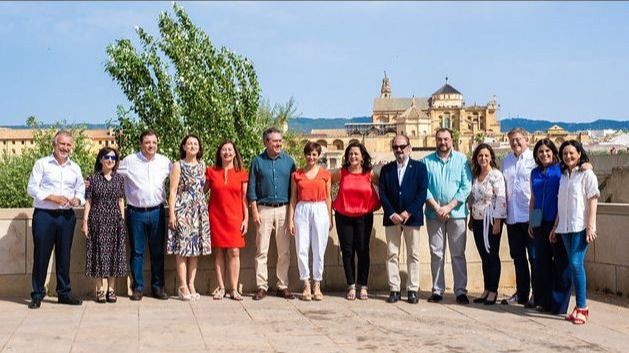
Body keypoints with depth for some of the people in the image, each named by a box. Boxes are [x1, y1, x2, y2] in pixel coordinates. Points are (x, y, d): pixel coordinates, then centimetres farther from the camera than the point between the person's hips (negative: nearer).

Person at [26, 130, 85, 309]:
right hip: (44, 215, -3)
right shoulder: (42, 164, 0)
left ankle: (64, 293, 17)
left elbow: (81, 189, 15)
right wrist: (53, 198, -15)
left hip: (67, 216, 4)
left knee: (64, 256, 8)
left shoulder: (75, 168, 13)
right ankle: (37, 295, 10)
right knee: (41, 255, 0)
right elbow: (32, 188, -5)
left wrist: (77, 199, -8)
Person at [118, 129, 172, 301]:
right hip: (136, 212, -2)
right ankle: (137, 288, 13)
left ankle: (158, 287, 17)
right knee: (137, 252, 4)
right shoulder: (129, 161, -2)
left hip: (157, 211, 2)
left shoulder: (165, 162, 5)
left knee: (157, 252, 8)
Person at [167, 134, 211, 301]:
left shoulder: (202, 165, 11)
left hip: (199, 210, 5)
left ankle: (191, 284, 12)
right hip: (183, 210, -5)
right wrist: (172, 214, -13)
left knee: (196, 249, 6)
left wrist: (205, 208, 9)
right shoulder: (178, 166, -3)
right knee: (182, 249, -4)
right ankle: (183, 287, 1)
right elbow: (173, 191, -6)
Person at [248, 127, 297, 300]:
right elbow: (252, 189, 4)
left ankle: (283, 286, 10)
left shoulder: (288, 161, 7)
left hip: (284, 209, 1)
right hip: (264, 209, -1)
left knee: (284, 251, 3)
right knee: (261, 250, -2)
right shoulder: (258, 161, 3)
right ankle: (261, 287, 4)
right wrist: (255, 211, -3)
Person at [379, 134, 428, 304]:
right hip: (392, 218, 2)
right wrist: (392, 214, -9)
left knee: (413, 255, 2)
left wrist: (408, 212, -12)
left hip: (412, 217, -2)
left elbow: (422, 193, -3)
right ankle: (394, 290, 6)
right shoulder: (386, 169, 10)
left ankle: (412, 290, 7)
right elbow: (382, 194, 4)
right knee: (392, 254, 1)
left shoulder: (419, 167, 5)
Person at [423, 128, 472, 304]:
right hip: (434, 214, 1)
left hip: (456, 212, -1)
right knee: (436, 253, 4)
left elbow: (466, 187, -2)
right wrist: (436, 207, -10)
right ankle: (437, 290, 9)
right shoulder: (427, 161, 6)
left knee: (458, 254, 1)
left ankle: (461, 290, 5)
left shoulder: (461, 160, 4)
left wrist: (448, 207, -10)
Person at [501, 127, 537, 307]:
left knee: (534, 257, 0)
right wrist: (504, 210, 14)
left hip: (530, 216, -6)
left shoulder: (534, 159, -4)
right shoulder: (506, 160, 14)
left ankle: (537, 296, 8)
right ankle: (521, 293, 22)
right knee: (517, 257, 13)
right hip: (512, 216, 6)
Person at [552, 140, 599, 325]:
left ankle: (581, 308, -8)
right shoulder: (563, 176, 17)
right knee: (574, 265, 5)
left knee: (576, 263, -13)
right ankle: (581, 307, 10)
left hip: (580, 226, -6)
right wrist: (555, 227, 16)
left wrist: (590, 226, -15)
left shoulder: (587, 174, -2)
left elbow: (593, 200, -8)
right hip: (565, 227, 6)